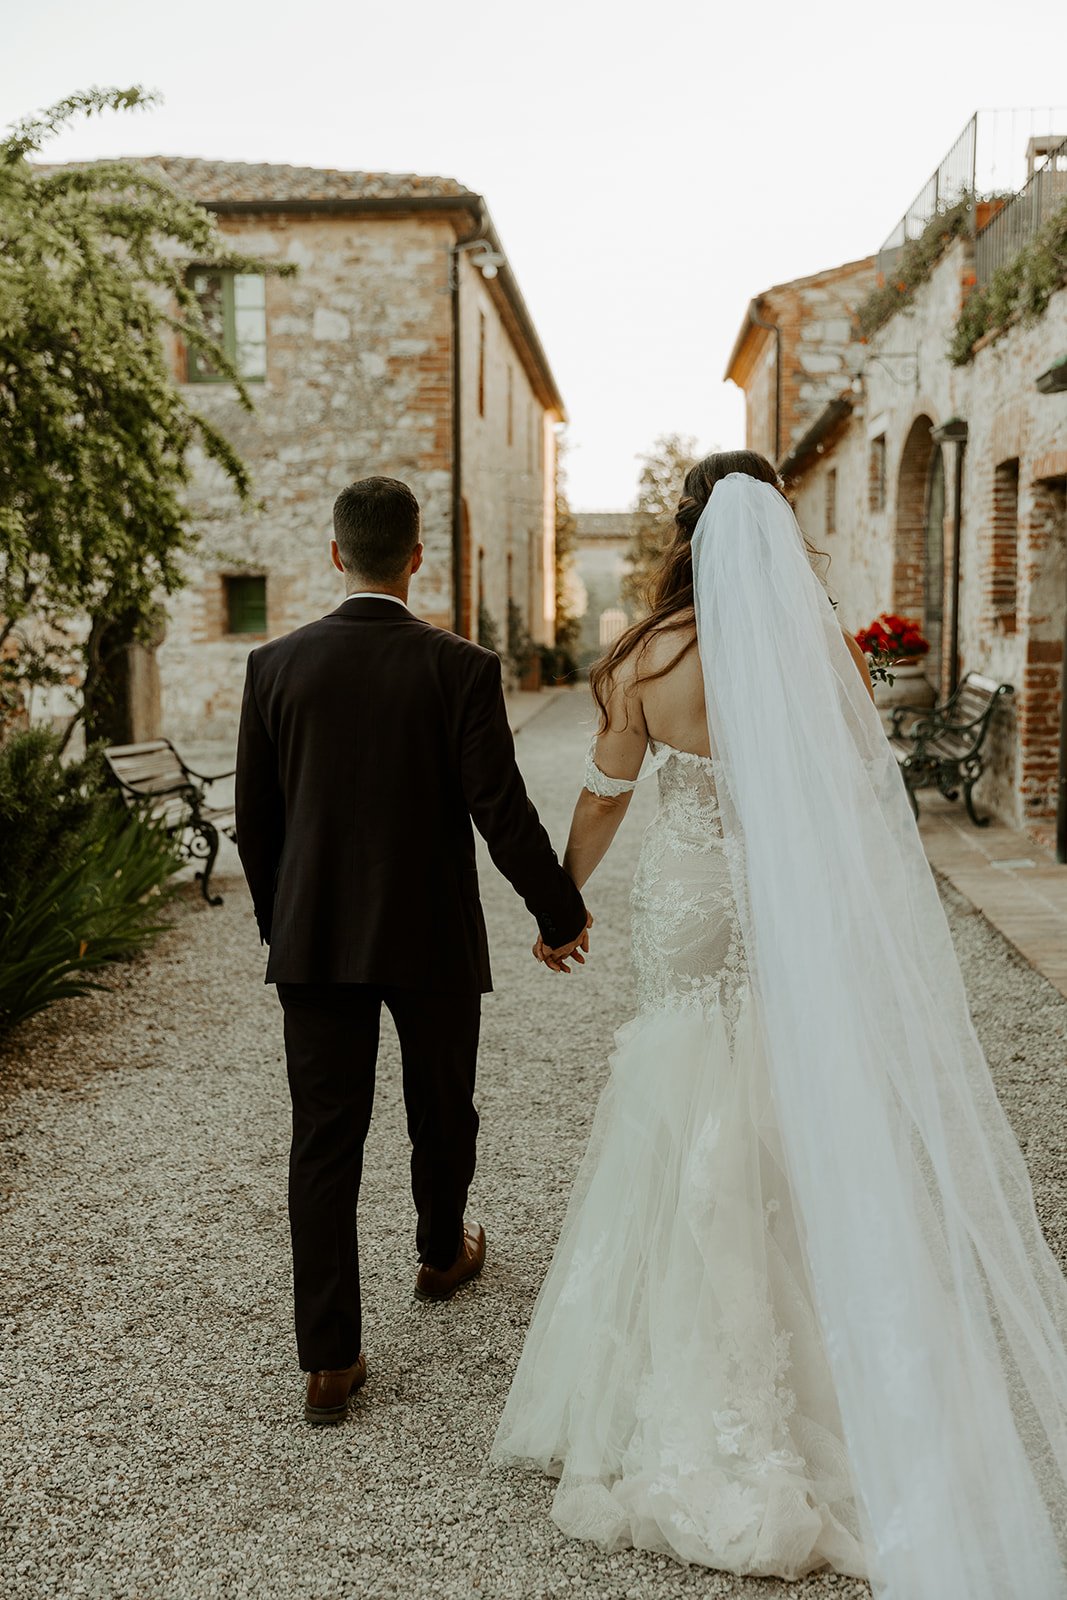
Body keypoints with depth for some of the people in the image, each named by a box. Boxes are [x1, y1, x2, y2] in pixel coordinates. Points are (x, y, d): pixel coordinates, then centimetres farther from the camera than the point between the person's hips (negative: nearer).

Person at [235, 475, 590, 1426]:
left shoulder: (275, 665, -4)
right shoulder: (461, 669, -12)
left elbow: (254, 819, 2)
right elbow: (502, 813, -13)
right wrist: (561, 914, 1)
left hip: (316, 940, 2)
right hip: (434, 939, -1)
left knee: (325, 1139, 5)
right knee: (442, 1112, 21)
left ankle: (330, 1360, 7)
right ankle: (442, 1253, 46)